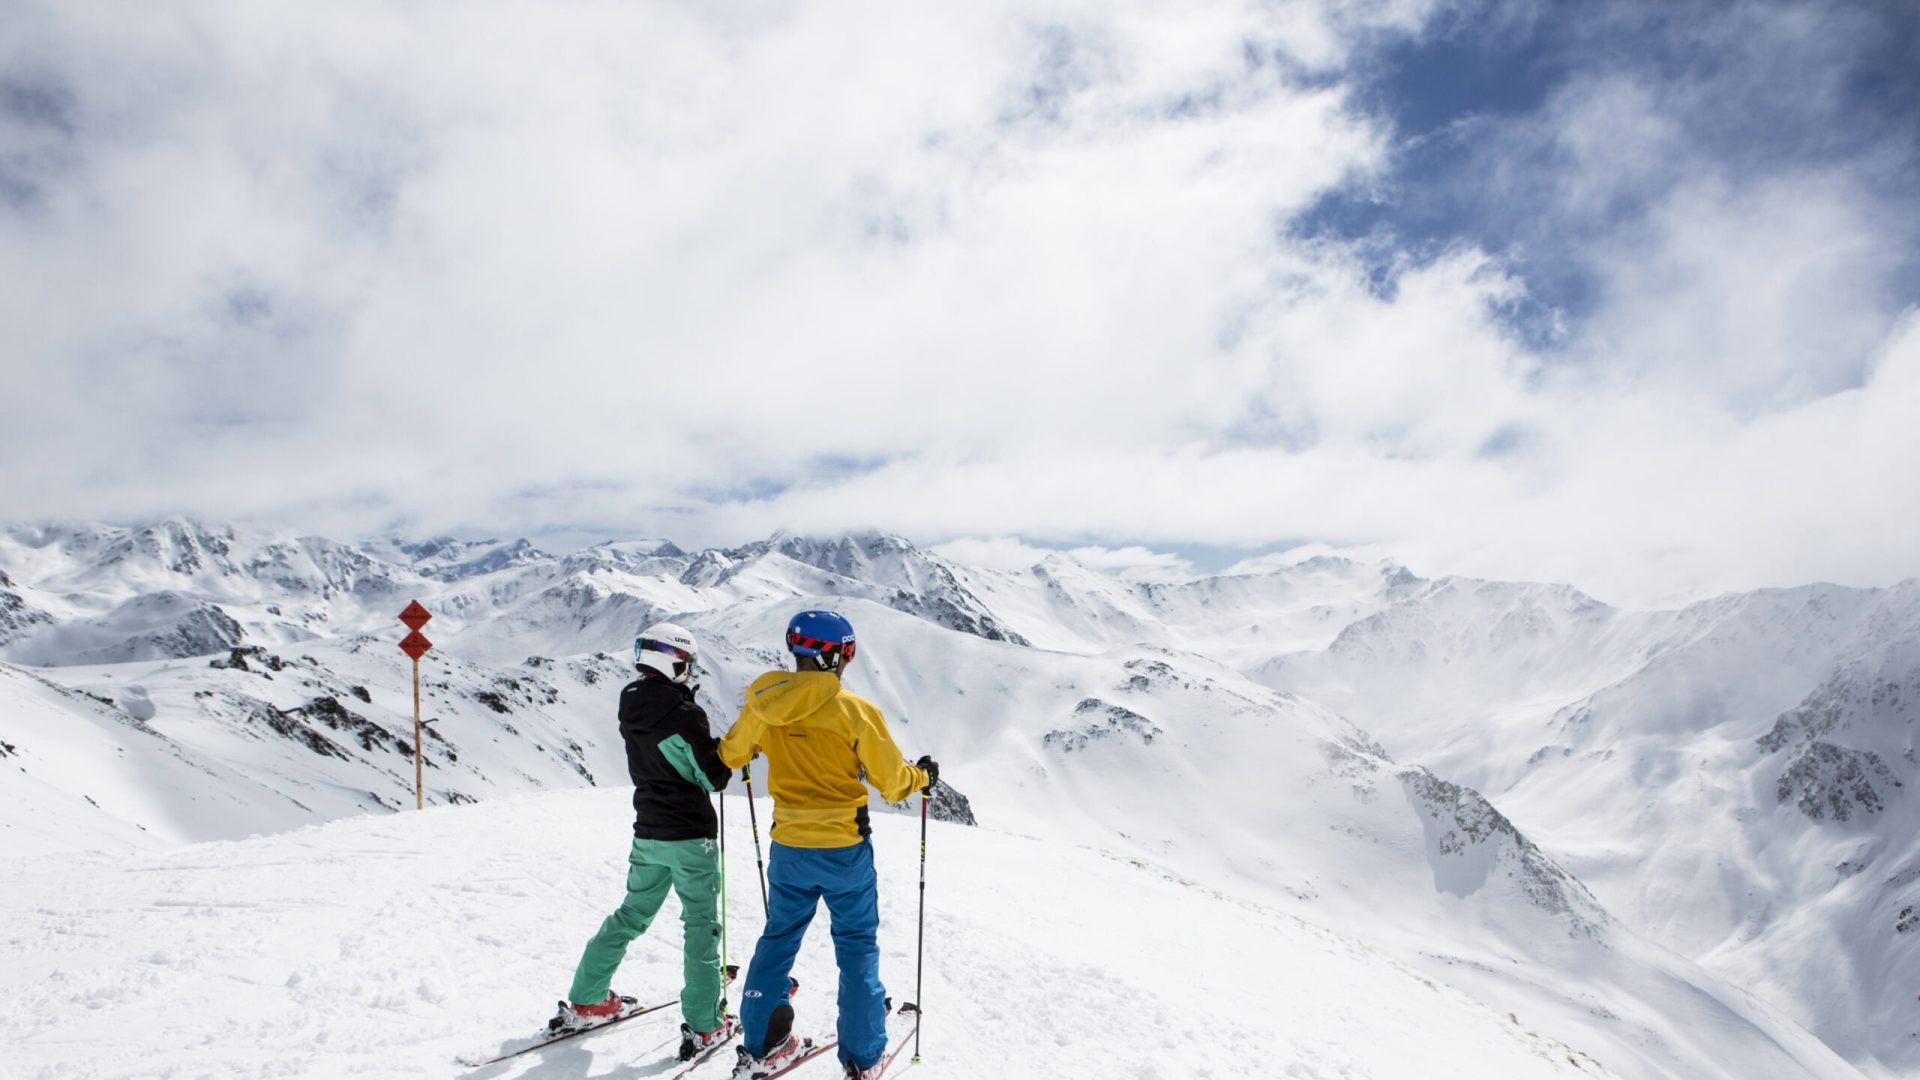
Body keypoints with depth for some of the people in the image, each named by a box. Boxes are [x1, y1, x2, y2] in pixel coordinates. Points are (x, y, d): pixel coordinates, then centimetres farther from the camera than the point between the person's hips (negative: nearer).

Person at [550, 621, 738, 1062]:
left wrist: (715, 743, 8)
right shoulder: (684, 715, -20)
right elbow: (712, 777, -13)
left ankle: (586, 1001, 26)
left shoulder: (632, 709, 3)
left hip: (647, 833, 7)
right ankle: (704, 1025, 5)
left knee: (632, 915, 20)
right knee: (701, 925, 3)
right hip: (690, 835, -7)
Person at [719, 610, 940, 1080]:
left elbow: (731, 753, 12)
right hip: (845, 850, -3)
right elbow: (892, 782, -10)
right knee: (857, 947, 12)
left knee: (778, 939, 20)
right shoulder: (855, 710, -17)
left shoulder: (764, 705, -6)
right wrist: (923, 776, 12)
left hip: (788, 849, 4)